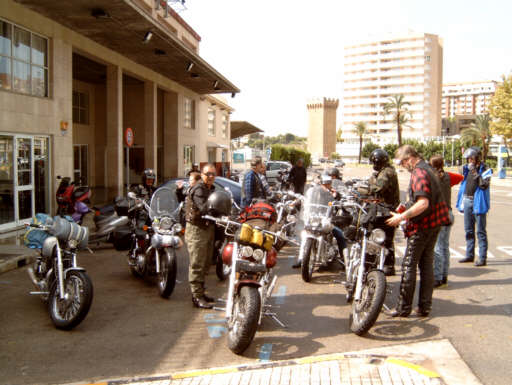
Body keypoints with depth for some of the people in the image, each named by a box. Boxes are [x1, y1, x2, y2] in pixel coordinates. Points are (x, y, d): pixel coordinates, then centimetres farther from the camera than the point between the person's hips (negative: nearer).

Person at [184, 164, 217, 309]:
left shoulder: (211, 189, 17)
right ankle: (197, 297, -3)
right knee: (197, 264, -7)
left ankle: (200, 292, 27)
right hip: (196, 229, -9)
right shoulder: (198, 189, -13)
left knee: (205, 264, 16)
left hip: (208, 228, 10)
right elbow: (203, 208, -27)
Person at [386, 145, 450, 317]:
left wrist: (401, 217, -24)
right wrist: (405, 207, 21)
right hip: (435, 223, 10)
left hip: (422, 226, -10)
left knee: (409, 265, -2)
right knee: (427, 264, 12)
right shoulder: (428, 169, 14)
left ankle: (404, 307, 3)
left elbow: (423, 203, -27)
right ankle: (424, 306, 17)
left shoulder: (418, 173, -17)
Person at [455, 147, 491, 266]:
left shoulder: (485, 169, -7)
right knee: (468, 230, 13)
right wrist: (461, 202, 17)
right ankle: (469, 255, 24)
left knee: (481, 231, -4)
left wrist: (475, 172, -21)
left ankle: (482, 258, 0)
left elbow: (484, 185, -20)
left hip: (479, 203, -7)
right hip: (467, 201, 7)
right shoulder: (467, 168, 12)